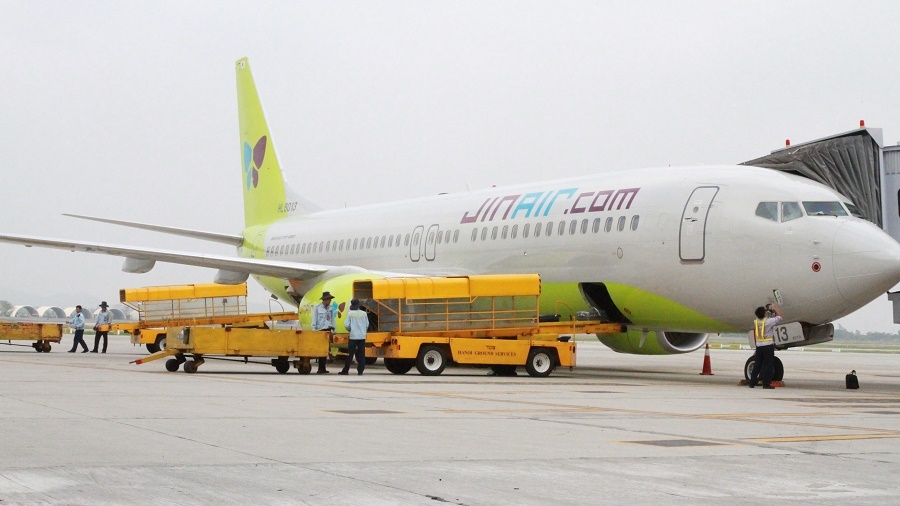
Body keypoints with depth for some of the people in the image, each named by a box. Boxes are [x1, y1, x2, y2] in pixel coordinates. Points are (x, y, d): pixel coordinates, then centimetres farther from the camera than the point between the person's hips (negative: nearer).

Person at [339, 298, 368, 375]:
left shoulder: (350, 313, -6)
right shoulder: (364, 314, 3)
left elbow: (346, 325, -7)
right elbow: (367, 325, 9)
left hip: (353, 336, -2)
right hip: (362, 336, 2)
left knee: (350, 354, 2)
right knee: (361, 354, 5)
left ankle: (345, 370, 6)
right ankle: (360, 370, 2)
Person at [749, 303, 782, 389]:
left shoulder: (755, 322, 3)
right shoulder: (768, 321, -13)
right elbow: (779, 317, -2)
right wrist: (774, 308, 6)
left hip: (759, 346, 5)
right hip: (768, 345, -5)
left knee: (757, 365, 11)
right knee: (768, 365, 1)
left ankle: (752, 382, 11)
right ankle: (766, 383, -2)